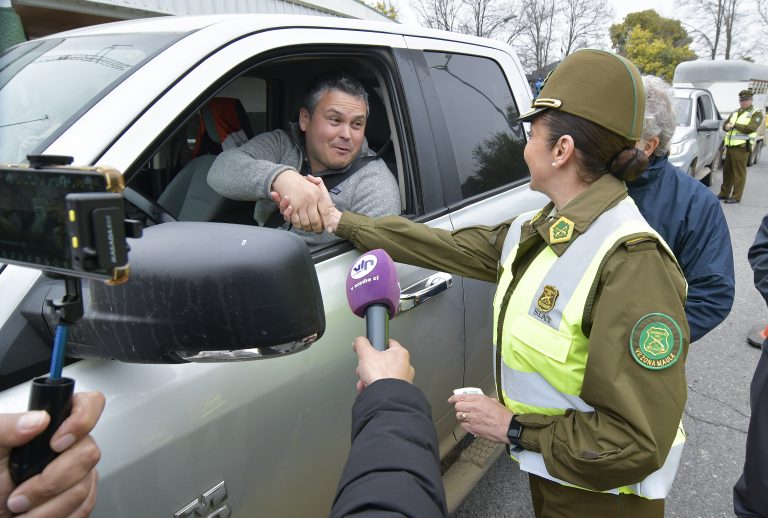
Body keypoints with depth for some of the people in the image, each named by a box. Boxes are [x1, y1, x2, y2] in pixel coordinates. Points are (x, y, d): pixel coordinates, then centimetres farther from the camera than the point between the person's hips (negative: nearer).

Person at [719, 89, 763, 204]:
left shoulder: (756, 113, 0)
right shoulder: (735, 112, 21)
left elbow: (751, 128, -15)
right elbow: (725, 124, 18)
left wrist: (735, 125, -11)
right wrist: (727, 126, -6)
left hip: (741, 147, -7)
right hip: (730, 145, 7)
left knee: (739, 173, -6)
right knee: (727, 171, 13)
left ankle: (736, 197, -4)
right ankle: (724, 193, 23)